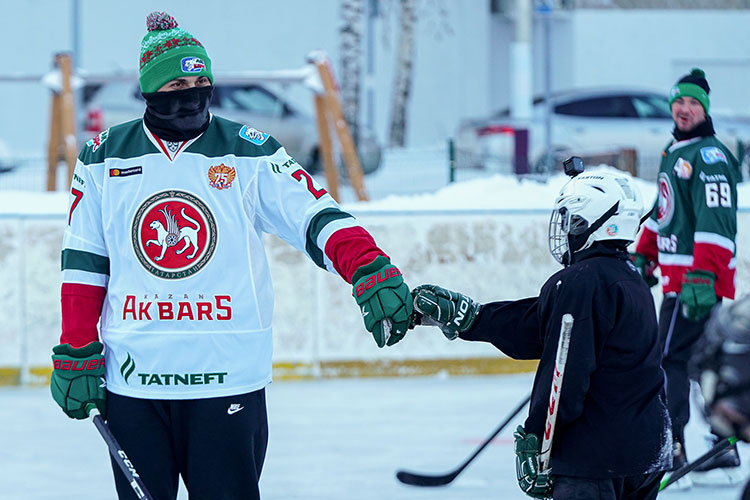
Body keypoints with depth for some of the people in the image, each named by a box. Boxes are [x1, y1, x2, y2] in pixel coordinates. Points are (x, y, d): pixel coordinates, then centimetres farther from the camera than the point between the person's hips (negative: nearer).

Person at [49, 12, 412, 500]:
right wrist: (76, 356, 4)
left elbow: (316, 218, -7)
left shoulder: (250, 153, 2)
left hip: (228, 380, -1)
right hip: (132, 381, 2)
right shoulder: (105, 158, 7)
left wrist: (372, 273, -24)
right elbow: (84, 265, 9)